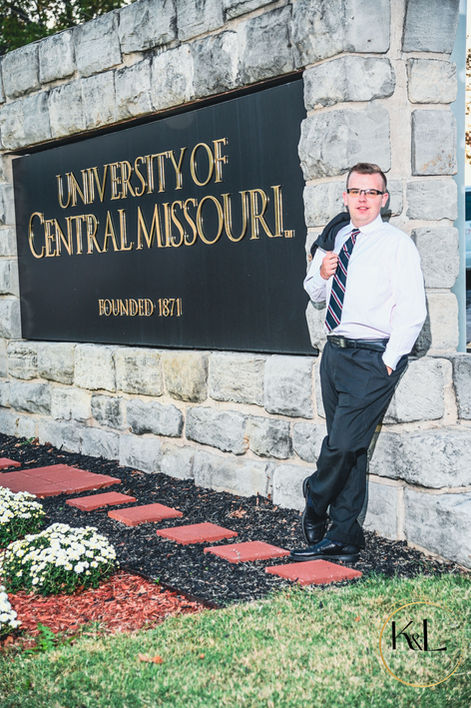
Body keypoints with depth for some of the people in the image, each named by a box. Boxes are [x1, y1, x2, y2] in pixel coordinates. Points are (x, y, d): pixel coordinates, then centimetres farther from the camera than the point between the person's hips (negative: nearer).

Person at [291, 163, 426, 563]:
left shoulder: (397, 244, -7)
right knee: (346, 449, 11)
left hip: (373, 358, -6)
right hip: (336, 351, 7)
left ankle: (315, 510, 17)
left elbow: (412, 311, -11)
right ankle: (344, 538, 19)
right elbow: (315, 294, 23)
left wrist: (389, 362, -14)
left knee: (342, 446, -9)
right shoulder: (334, 239, 13)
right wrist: (322, 273, 1)